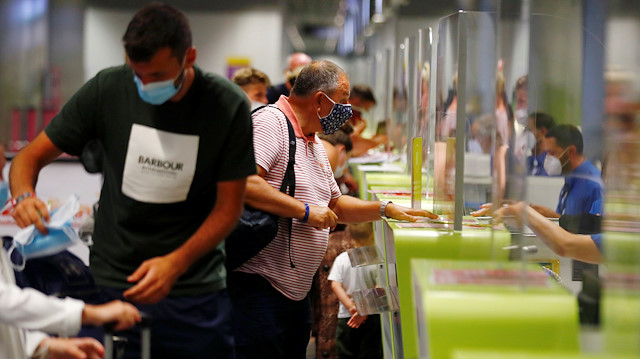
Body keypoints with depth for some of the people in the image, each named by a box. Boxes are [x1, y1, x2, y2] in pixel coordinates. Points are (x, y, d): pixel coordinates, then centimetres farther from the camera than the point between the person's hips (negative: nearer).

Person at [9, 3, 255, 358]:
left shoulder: (227, 106, -8)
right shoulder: (107, 89, -5)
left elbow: (228, 207, -6)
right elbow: (31, 156, 1)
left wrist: (176, 263, -21)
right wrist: (24, 195, -22)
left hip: (195, 291, 0)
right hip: (110, 284, 1)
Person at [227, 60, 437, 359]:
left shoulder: (314, 144, 21)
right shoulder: (270, 122, -12)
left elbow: (334, 204, 30)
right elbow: (243, 183, -28)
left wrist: (386, 210, 17)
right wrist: (305, 211, -20)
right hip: (258, 286, -10)